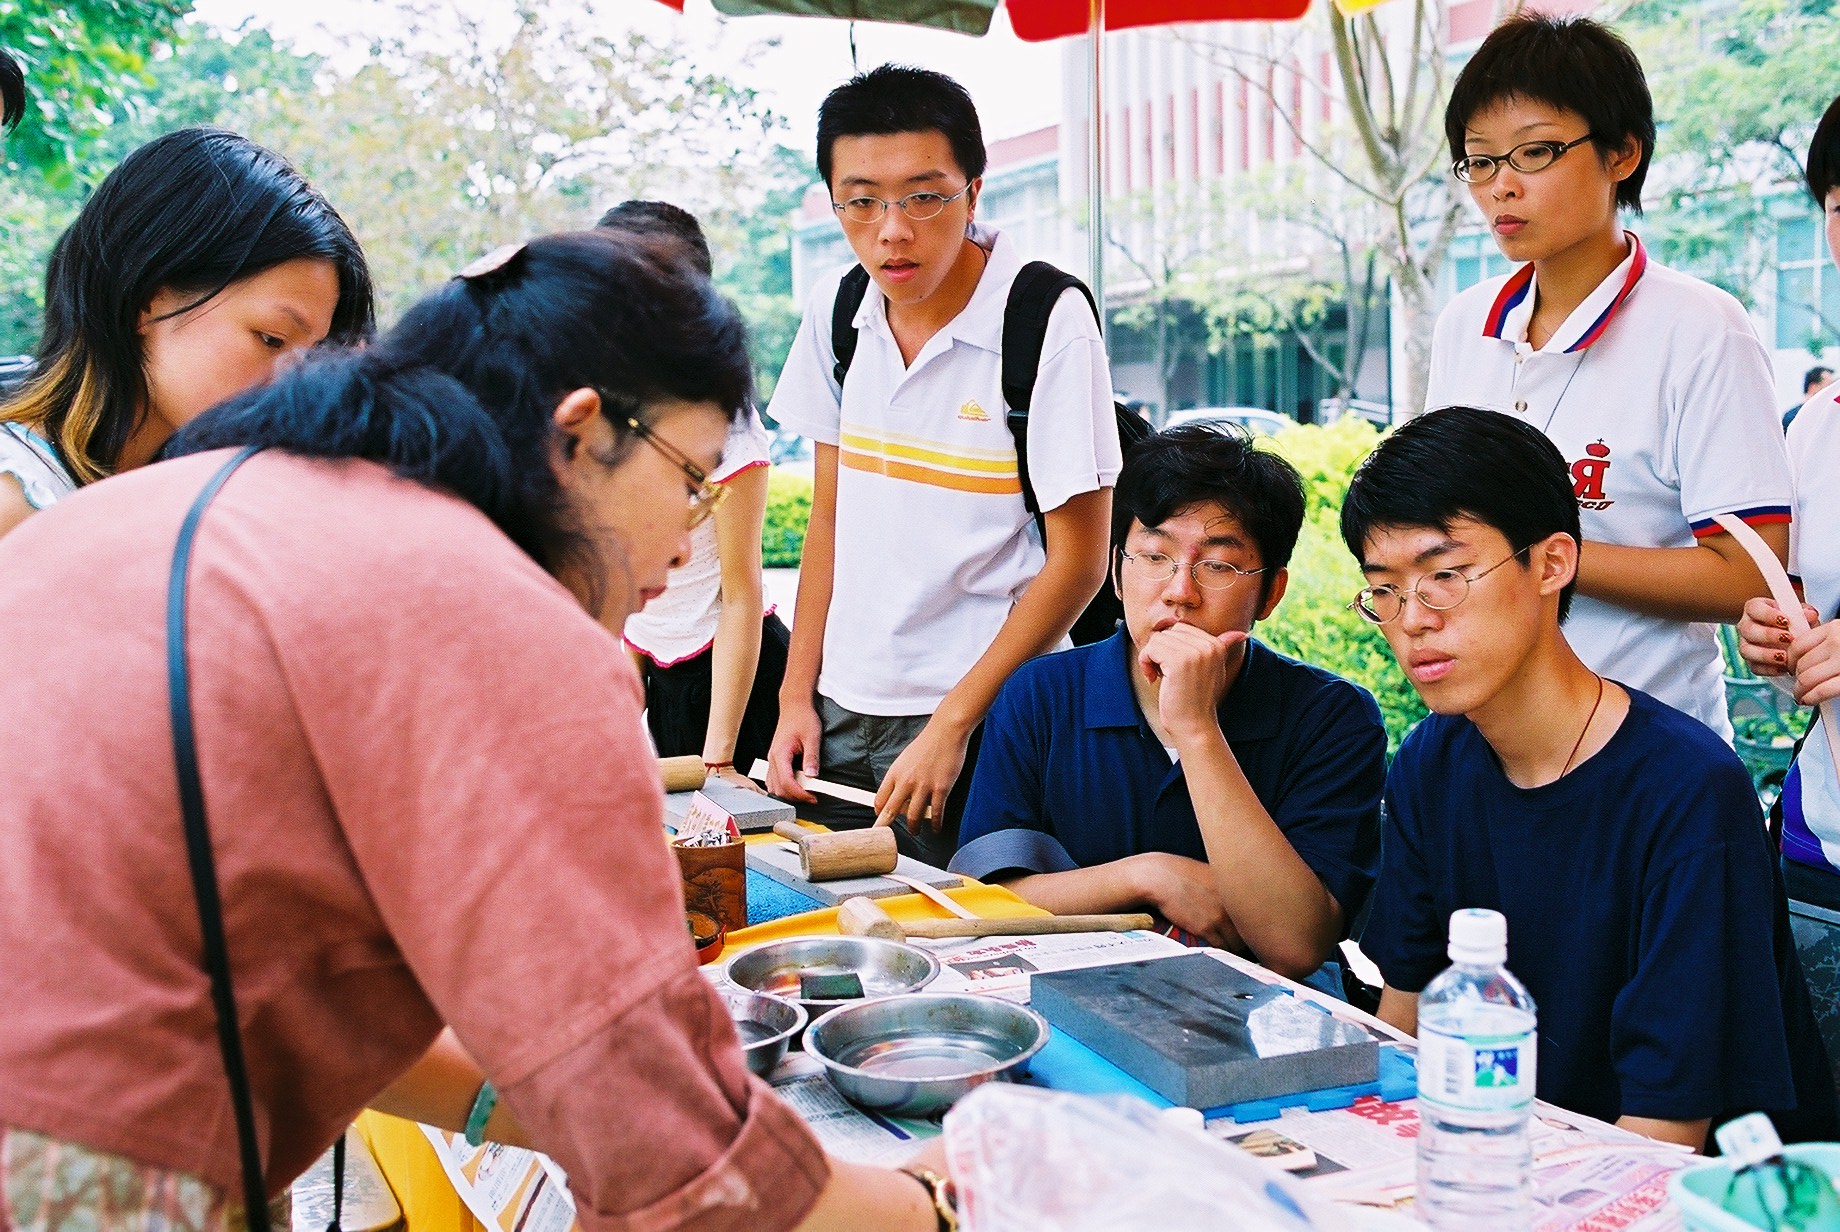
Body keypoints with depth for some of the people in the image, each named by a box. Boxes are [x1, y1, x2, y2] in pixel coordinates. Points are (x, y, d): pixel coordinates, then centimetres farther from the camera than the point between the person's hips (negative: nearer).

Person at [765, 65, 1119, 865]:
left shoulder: (1049, 324, -15)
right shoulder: (836, 311, 2)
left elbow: (1077, 561, -13)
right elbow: (831, 515, 10)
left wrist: (952, 722, -14)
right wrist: (797, 695, 5)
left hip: (983, 722, -5)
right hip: (841, 711, 5)